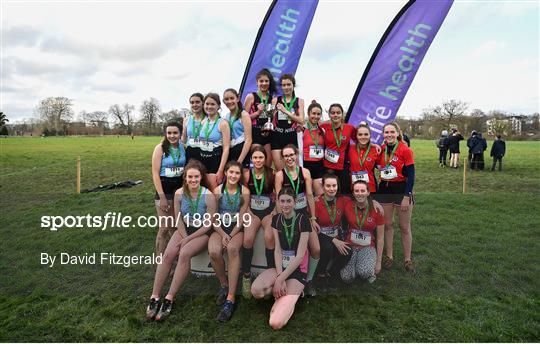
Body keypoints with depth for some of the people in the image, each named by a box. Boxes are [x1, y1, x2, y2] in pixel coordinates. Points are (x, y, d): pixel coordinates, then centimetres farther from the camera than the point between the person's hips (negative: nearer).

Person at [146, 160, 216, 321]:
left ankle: (169, 298, -21)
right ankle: (154, 297, -12)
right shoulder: (179, 193, -7)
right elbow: (178, 219, 1)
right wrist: (184, 237, -11)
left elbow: (208, 224, -14)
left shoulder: (208, 196, -18)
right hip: (184, 229, 4)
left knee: (184, 254, -29)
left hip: (202, 232, -4)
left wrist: (188, 240, -15)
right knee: (167, 254, -21)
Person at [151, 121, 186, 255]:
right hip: (164, 189, -4)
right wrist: (162, 197, -16)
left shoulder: (183, 147, 2)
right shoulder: (160, 148, -10)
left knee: (176, 225, 14)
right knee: (165, 227, -1)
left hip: (180, 189, 4)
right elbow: (155, 173, -12)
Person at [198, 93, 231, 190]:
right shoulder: (203, 122, 8)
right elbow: (200, 143, 16)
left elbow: (226, 148, -13)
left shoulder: (222, 123, -8)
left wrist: (220, 171, -18)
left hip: (216, 161, -6)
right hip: (203, 160, 6)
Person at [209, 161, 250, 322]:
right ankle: (224, 284, 0)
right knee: (214, 252, -30)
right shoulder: (218, 191, -1)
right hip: (219, 228, 1)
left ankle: (230, 299, -29)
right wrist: (223, 234, -14)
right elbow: (213, 218, 0)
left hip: (237, 229, -1)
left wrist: (230, 236, -14)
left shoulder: (244, 192, -3)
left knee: (232, 249, -34)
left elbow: (242, 218, -4)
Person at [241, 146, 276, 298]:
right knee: (248, 238, -23)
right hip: (252, 211, 1)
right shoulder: (247, 174, 0)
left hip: (269, 210, -1)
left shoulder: (272, 173, -2)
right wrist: (248, 212, -2)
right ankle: (246, 276, -7)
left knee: (269, 237, -26)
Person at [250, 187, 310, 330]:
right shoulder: (276, 219, 4)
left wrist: (280, 279, -17)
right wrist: (279, 276, -17)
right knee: (256, 290, -29)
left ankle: (293, 292, 6)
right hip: (280, 266, 5)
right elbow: (277, 249, -2)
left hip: (297, 269, -5)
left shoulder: (303, 220, -11)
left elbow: (300, 255, -14)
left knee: (276, 323, -22)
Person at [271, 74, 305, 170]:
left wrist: (285, 111, -13)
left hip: (291, 137, -1)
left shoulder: (299, 101, 6)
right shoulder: (275, 100, 8)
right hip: (277, 137, 1)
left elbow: (301, 121, -6)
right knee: (279, 169, -2)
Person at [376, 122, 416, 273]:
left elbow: (411, 175, -11)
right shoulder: (381, 150, 1)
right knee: (387, 224, 12)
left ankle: (408, 260, 21)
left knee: (405, 227, 7)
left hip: (401, 189, -4)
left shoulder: (405, 150, -12)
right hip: (384, 189, 4)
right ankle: (389, 256, 26)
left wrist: (407, 196, -14)